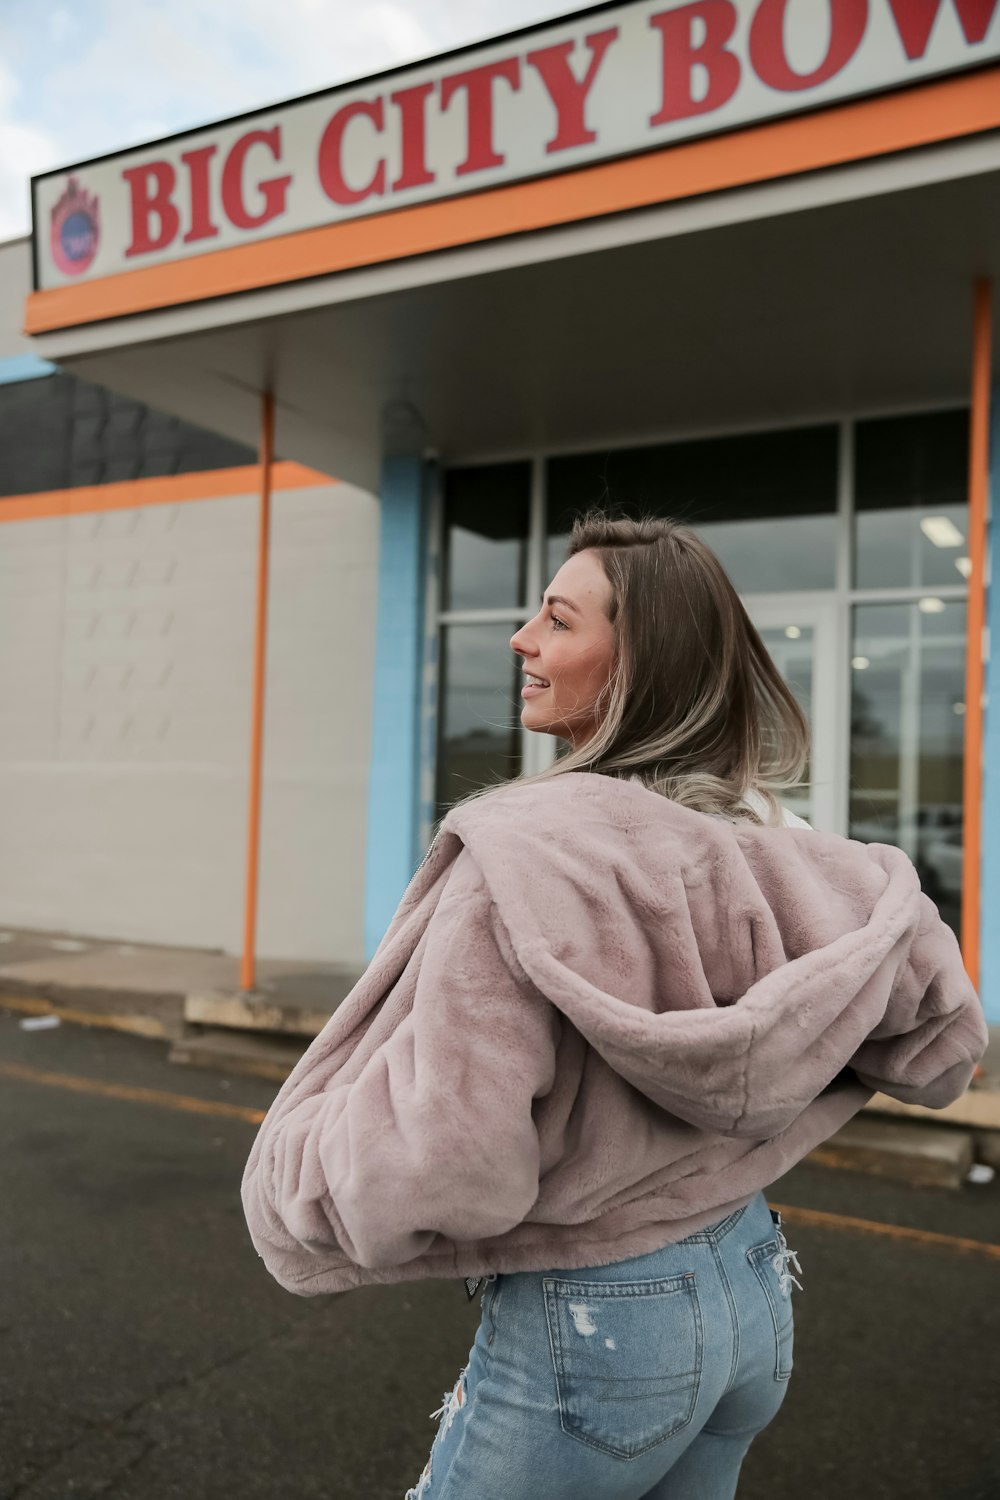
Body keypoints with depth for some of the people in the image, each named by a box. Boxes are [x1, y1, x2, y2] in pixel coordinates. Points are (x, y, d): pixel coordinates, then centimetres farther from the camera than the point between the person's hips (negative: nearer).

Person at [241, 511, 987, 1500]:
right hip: (753, 1288, 7)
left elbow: (437, 1155, -28)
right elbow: (941, 1022, 4)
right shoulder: (762, 846, -5)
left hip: (585, 1323, -6)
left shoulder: (526, 849, -26)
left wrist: (287, 1169, -9)